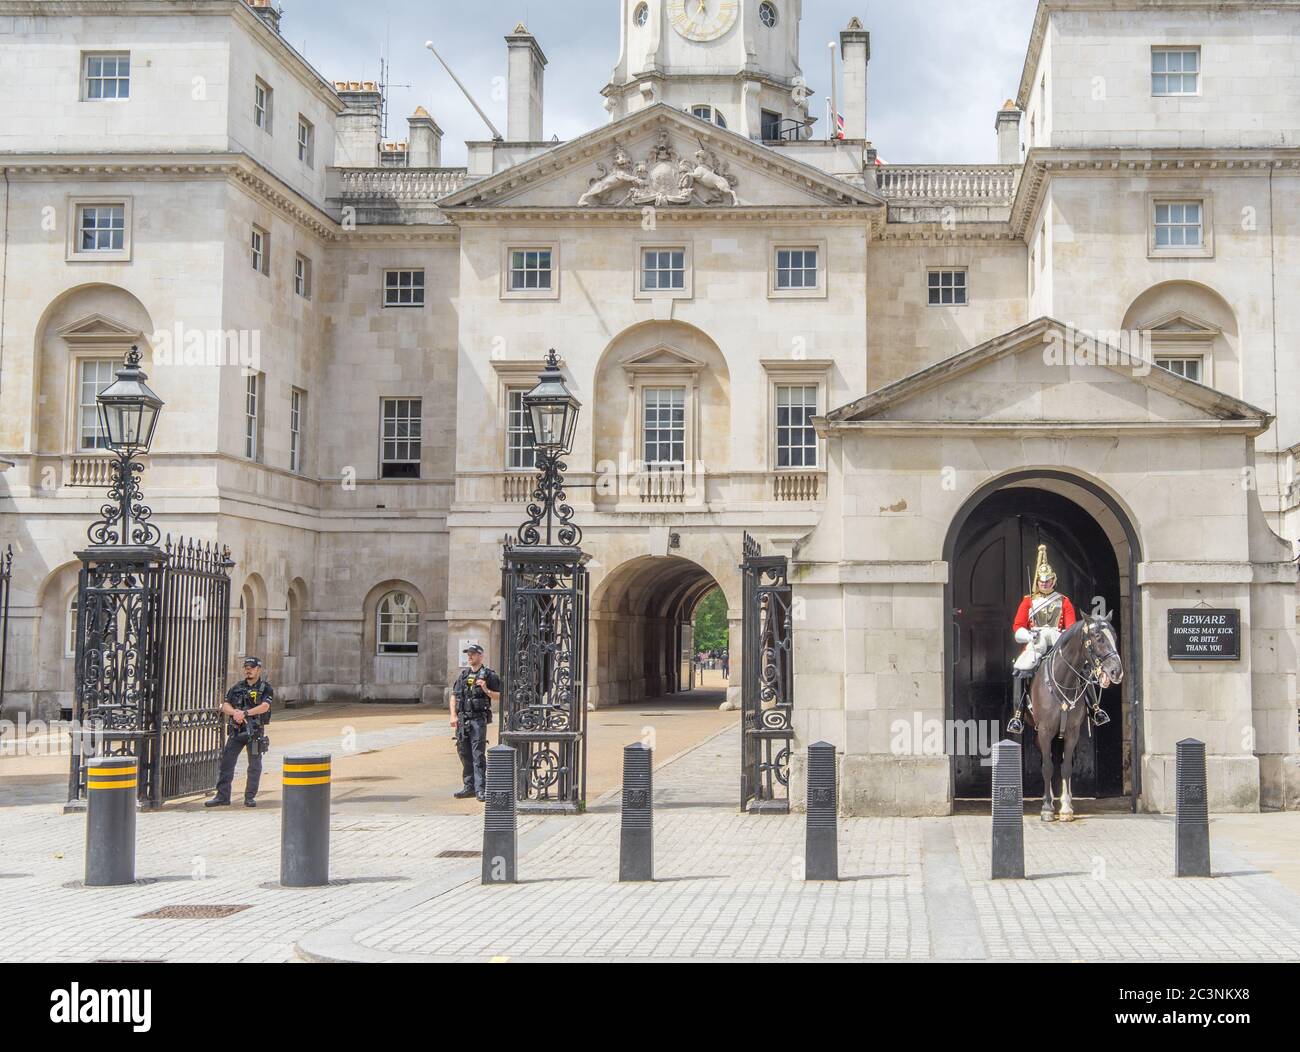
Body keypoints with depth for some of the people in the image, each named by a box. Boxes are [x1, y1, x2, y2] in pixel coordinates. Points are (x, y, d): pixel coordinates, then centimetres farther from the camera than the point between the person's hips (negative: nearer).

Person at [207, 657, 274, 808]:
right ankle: (222, 796, 8)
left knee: (255, 765, 1)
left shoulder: (265, 688, -1)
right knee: (227, 762, 2)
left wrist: (245, 713, -25)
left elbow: (264, 707, -16)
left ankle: (250, 797, 11)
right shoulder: (237, 688, 12)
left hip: (255, 731, -3)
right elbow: (225, 706, 5)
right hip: (236, 731, 3)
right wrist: (235, 712, -16)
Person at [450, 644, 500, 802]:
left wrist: (486, 690, -16)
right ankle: (469, 787, 17)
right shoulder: (463, 674, 15)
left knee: (478, 755, -10)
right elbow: (454, 695, 13)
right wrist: (453, 716, 3)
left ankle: (480, 789, -11)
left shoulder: (489, 675, 1)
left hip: (479, 719, -5)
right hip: (463, 718, 5)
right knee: (464, 753, 9)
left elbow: (498, 696, 1)